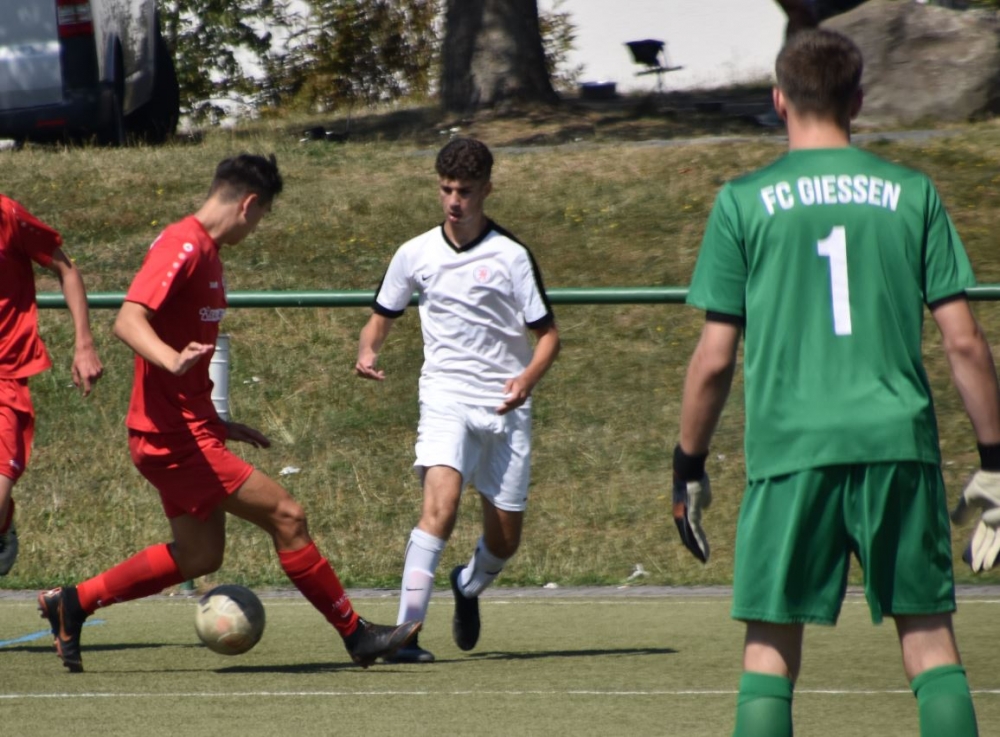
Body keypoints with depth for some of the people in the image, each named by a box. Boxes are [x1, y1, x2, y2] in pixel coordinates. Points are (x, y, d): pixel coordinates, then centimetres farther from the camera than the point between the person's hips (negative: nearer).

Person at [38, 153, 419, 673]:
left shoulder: (205, 251, 16)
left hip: (187, 431, 11)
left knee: (200, 555, 13)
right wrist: (171, 360, -46)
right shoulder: (182, 247, -15)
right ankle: (354, 634, 0)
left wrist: (217, 425, 26)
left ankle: (71, 604, 18)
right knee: (285, 516, -8)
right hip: (172, 435, -11)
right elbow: (128, 321, -28)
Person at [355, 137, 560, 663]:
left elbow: (547, 333, 1)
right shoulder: (416, 254, 3)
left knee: (505, 539, 7)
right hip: (446, 397, -1)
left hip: (505, 407, 1)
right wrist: (367, 350, -7)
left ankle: (469, 586, 42)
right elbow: (382, 316, 16)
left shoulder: (510, 256, -3)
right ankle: (406, 631, -28)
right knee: (441, 503, -26)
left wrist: (529, 377, -20)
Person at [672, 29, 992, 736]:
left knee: (771, 648, 4)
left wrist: (688, 468, 12)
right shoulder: (913, 193, 6)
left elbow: (715, 360, 1)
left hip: (790, 447, -1)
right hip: (901, 441, 1)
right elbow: (964, 341, 4)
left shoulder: (744, 201, 3)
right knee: (930, 636, 6)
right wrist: (992, 460, 12)